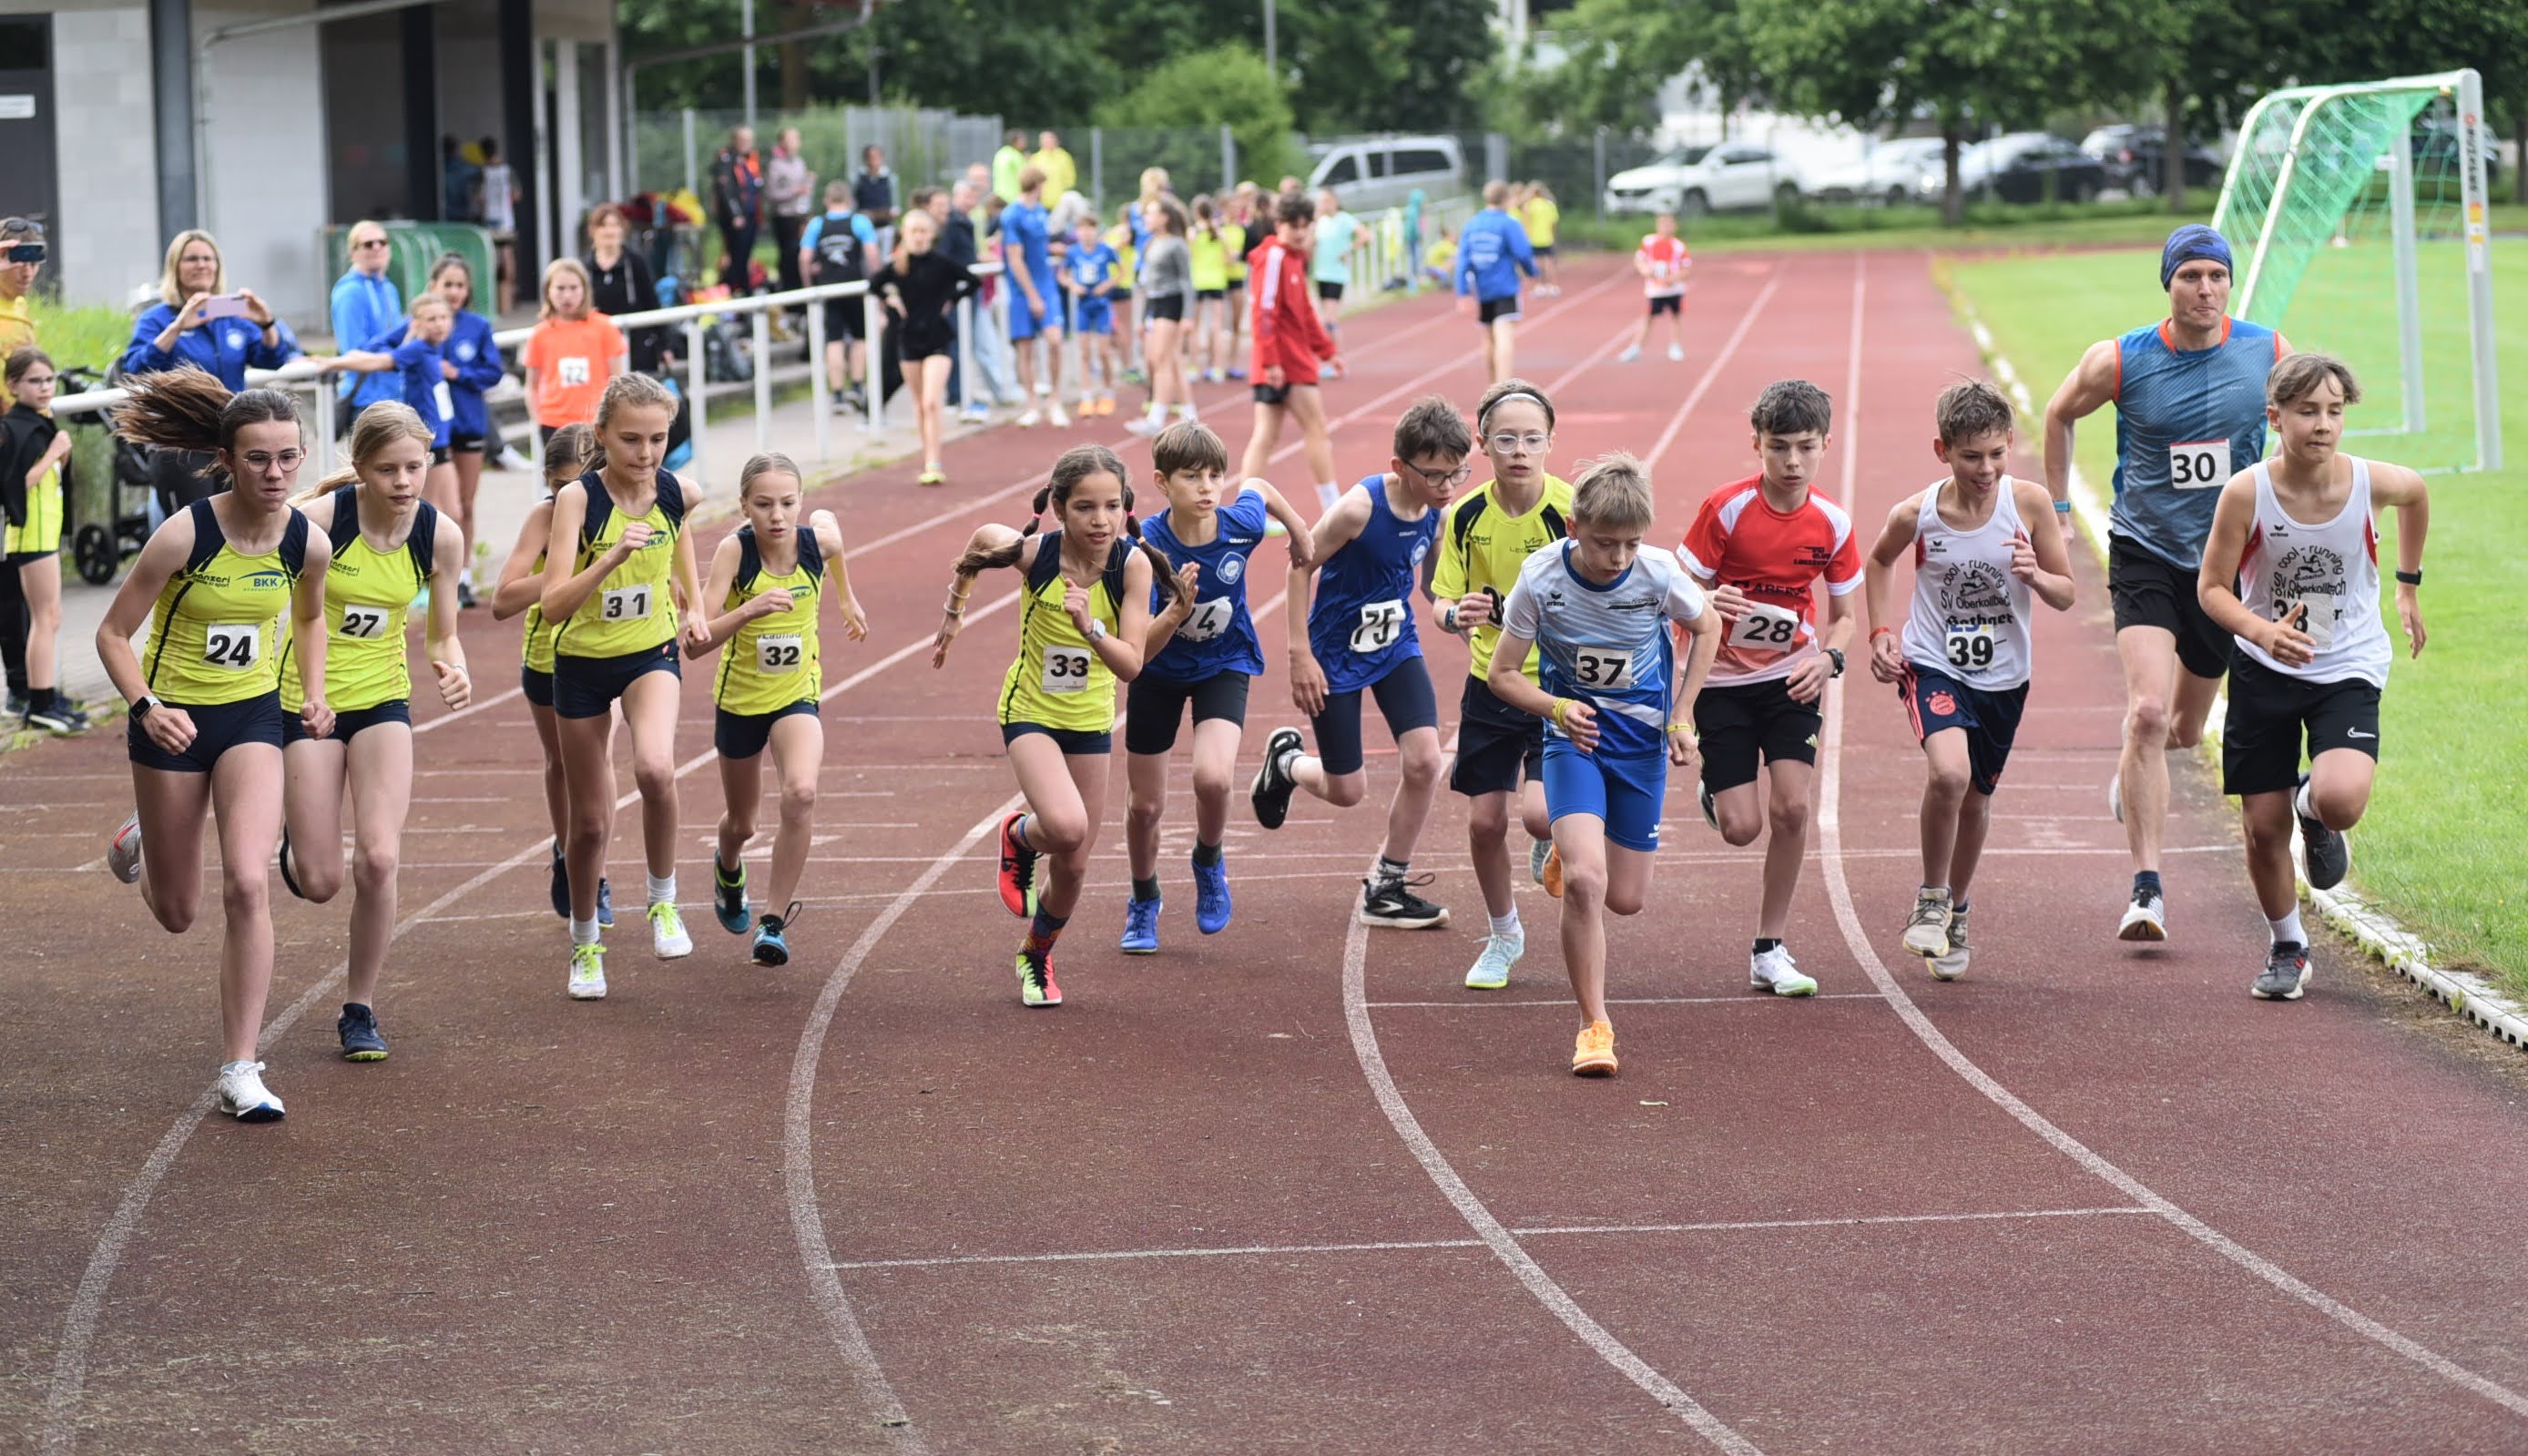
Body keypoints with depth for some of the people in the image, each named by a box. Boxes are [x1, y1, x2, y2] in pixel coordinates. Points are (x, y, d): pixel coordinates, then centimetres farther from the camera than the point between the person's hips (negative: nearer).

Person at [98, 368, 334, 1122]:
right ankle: (142, 841, 50)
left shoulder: (308, 544, -9)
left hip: (253, 716, 2)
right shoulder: (184, 535, -21)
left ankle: (240, 1071, -9)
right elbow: (112, 634, -13)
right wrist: (145, 706, -27)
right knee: (178, 914, 11)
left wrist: (313, 692, 1)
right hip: (173, 719, -2)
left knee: (248, 885, -18)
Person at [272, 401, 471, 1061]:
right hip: (307, 702, -2)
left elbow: (441, 635, 3)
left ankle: (359, 1009, 5)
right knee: (319, 883, -3)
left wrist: (453, 669, -17)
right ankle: (296, 843, 36)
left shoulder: (440, 536, -9)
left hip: (382, 700, 2)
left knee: (378, 860, -15)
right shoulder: (319, 518, -20)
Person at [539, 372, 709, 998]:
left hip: (651, 654, 1)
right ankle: (585, 944, 31)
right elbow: (553, 605, -27)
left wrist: (696, 611, 0)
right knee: (591, 822, 7)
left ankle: (663, 900, -8)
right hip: (582, 664, -1)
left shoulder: (673, 493, -8)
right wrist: (612, 558, -40)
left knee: (655, 769, -30)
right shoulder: (578, 498, -19)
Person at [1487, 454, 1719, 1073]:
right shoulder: (1541, 577, -18)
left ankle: (1571, 855, 44)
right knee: (1585, 881, -22)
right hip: (1573, 735, -2)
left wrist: (1681, 718, 2)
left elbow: (1706, 628, 6)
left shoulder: (1659, 574, -17)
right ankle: (1594, 1027, -8)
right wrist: (1557, 709, -24)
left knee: (1626, 899, 7)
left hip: (1642, 737, 2)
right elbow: (1504, 673, -6)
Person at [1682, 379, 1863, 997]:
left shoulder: (1832, 523, -6)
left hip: (1792, 679, 2)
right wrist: (1707, 605, -34)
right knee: (1741, 827, -7)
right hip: (1724, 681, -2)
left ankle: (1770, 951, 1)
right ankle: (1716, 791, 33)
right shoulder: (1726, 509, -15)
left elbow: (1843, 616, 6)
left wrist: (1828, 658, -15)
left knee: (1791, 806, -13)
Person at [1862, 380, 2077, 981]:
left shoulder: (2028, 502, -13)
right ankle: (1930, 899, -5)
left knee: (1976, 797, 16)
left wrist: (2034, 576, -25)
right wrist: (1881, 632, -2)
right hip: (1933, 665, -3)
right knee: (1949, 772, -28)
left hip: (2003, 675, 3)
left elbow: (2066, 594, -4)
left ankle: (1956, 912, 42)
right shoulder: (1916, 514, -15)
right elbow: (1879, 562, 8)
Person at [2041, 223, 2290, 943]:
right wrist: (2056, 509, 10)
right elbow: (2060, 413, 9)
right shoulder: (2120, 362, -11)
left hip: (2229, 560, 3)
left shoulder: (2269, 354, -8)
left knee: (2184, 730, 15)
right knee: (2147, 712, -20)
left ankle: (2131, 772, 53)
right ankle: (2146, 890, -17)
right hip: (2145, 553, -3)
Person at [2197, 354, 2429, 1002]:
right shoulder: (2246, 492, -19)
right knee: (2263, 825, 4)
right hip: (2265, 671, 1)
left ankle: (2315, 809, 15)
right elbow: (2212, 587, -10)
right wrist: (2263, 632, -30)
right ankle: (2287, 948, 30)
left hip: (2348, 667, 0)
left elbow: (2417, 493, 9)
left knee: (2341, 800, -25)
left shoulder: (2371, 482, -16)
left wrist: (2409, 583, 20)